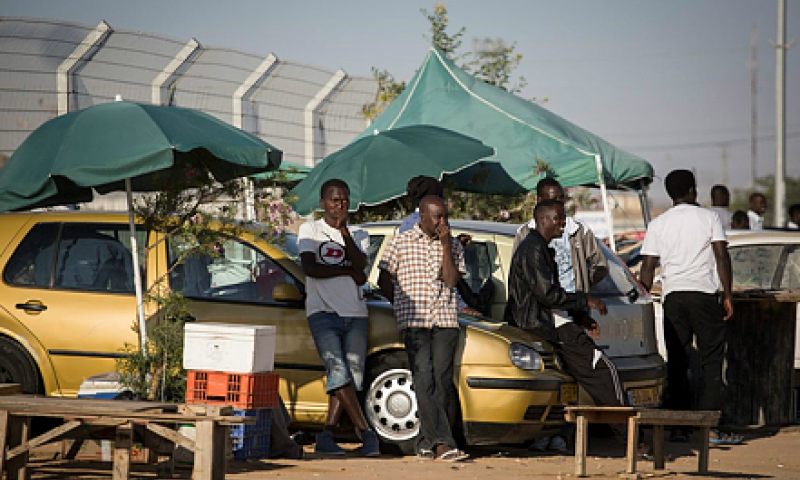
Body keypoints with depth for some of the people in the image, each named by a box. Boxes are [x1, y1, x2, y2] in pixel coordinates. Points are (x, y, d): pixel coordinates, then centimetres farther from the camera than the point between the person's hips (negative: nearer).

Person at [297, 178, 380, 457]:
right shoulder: (309, 231, 8)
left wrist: (344, 231, -13)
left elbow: (360, 265, -4)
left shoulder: (358, 235, 17)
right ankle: (366, 433, -18)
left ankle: (326, 436, -2)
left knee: (353, 377, -5)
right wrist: (349, 272, -3)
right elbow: (310, 268, -7)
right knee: (338, 372, -18)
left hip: (355, 314, 4)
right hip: (323, 313, -4)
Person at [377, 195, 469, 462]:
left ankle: (427, 442, 1)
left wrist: (446, 246, -5)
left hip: (445, 320, 2)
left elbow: (451, 281, -1)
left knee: (442, 380, -5)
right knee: (424, 381, -14)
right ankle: (443, 443, -21)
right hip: (414, 322, -2)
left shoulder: (453, 247, 13)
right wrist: (405, 307, 8)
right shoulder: (401, 243, 8)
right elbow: (384, 281, 12)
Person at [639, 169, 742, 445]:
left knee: (677, 363, 6)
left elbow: (648, 267, 5)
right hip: (704, 293, -3)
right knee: (712, 360, 0)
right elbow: (722, 257, -4)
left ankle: (677, 427, 2)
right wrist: (728, 295, -1)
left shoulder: (658, 224, 9)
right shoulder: (709, 218, 2)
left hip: (673, 297, 3)